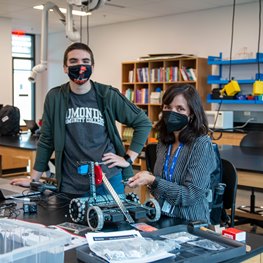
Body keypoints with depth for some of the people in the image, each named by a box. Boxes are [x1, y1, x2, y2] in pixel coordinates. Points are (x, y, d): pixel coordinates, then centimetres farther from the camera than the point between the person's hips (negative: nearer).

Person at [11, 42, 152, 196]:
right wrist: (34, 179, 8)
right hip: (70, 186, 1)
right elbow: (46, 141, 7)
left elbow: (143, 123, 5)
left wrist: (128, 158, 0)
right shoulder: (55, 97, 0)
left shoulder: (108, 96, -3)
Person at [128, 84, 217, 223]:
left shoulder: (202, 144, -12)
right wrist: (147, 177, -2)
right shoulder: (164, 142, 7)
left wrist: (153, 180, -20)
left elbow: (191, 195, -16)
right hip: (162, 218, 6)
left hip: (191, 224, -6)